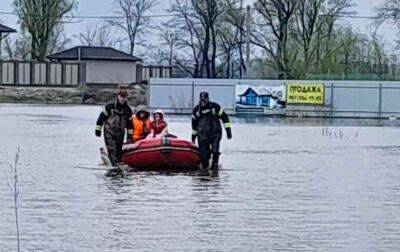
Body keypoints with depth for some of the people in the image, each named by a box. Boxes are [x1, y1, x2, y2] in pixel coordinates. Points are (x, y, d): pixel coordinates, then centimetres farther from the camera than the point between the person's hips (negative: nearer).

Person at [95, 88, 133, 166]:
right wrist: (98, 129, -7)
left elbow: (129, 123, 15)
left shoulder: (127, 109, 3)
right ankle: (114, 163, -23)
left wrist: (130, 134, 16)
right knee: (112, 148, -16)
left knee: (119, 150, 6)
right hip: (109, 131, -4)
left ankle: (119, 162, 11)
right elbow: (102, 117, -6)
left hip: (120, 132, 4)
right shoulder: (109, 106, -10)